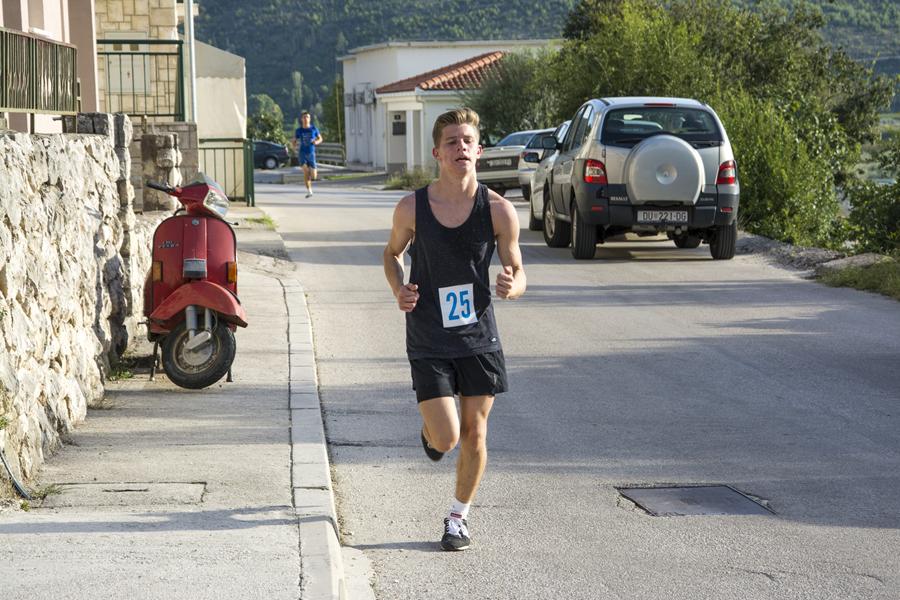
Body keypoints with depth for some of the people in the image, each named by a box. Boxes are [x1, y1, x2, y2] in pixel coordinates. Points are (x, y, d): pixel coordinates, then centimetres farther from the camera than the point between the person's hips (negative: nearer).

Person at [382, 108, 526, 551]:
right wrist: (398, 289, -8)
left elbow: (518, 272, 1)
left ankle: (459, 517, 28)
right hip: (428, 340, -1)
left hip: (479, 336, 1)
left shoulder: (498, 210, -8)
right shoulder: (412, 208, -8)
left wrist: (511, 286, -23)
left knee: (474, 433, 6)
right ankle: (429, 427, 31)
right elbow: (392, 252, 11)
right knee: (446, 438, -8)